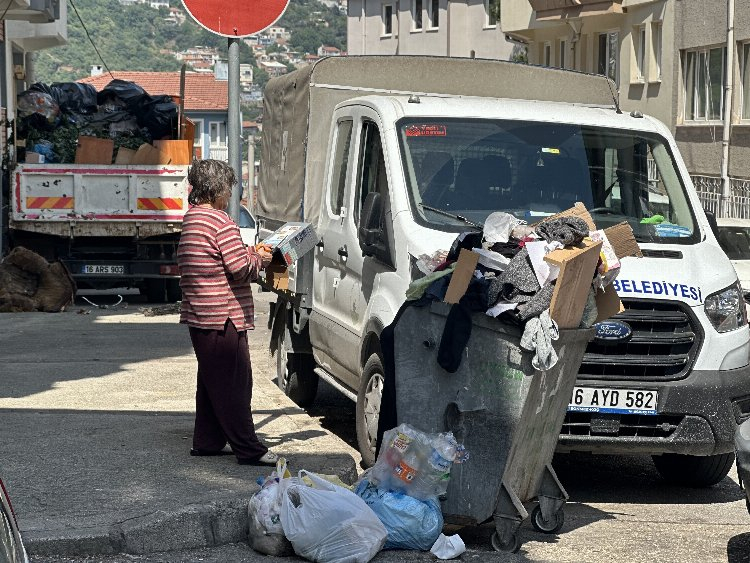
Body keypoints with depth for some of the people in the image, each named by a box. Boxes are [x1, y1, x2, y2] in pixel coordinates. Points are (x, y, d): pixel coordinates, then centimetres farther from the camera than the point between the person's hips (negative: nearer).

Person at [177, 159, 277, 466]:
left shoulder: (190, 219, 13)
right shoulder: (220, 221, -17)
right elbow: (240, 269, -19)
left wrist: (249, 253, 12)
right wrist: (260, 258, 0)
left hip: (198, 314, 10)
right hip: (223, 317, -10)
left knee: (211, 381, 17)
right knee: (235, 384, -6)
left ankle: (206, 441, 22)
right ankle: (248, 449, -4)